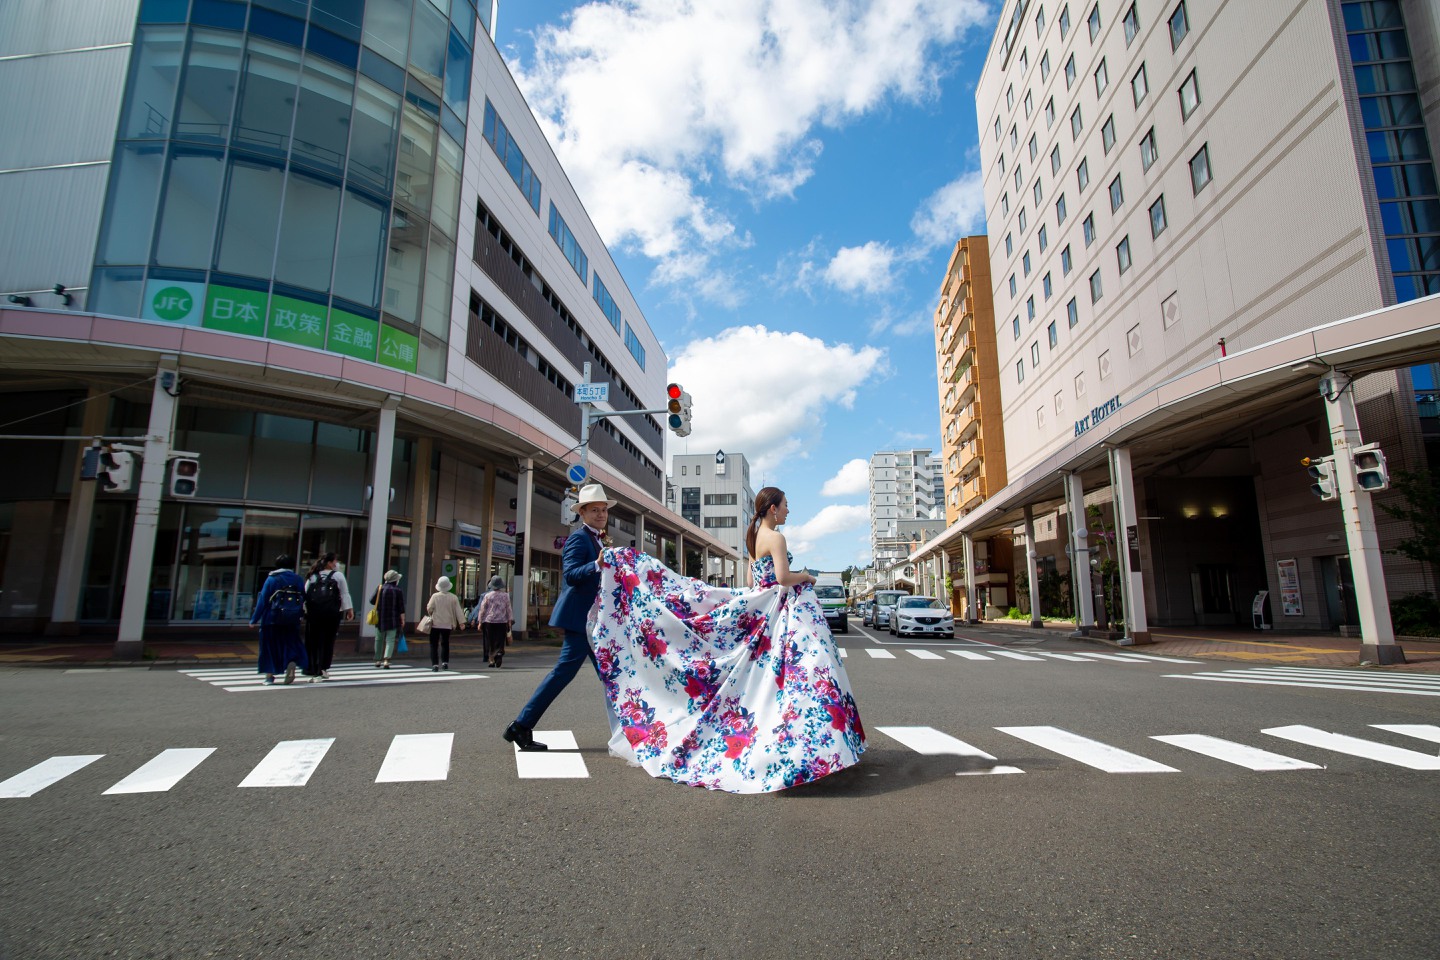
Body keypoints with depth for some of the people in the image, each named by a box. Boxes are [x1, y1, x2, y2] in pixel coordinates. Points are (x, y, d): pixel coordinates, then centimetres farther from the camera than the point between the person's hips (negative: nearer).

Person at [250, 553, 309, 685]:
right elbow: (304, 599, 5)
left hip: (272, 620, -2)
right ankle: (291, 663, -15)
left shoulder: (271, 579, -4)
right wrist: (301, 614, 15)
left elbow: (263, 600, -5)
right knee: (291, 644, 12)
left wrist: (254, 619, 0)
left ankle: (269, 676, 12)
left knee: (270, 645, 9)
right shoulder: (298, 579, 4)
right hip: (292, 620, 2)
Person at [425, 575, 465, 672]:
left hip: (435, 624, -2)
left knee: (434, 645, 4)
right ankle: (445, 662, 13)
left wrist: (431, 615, 15)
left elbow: (429, 609, -6)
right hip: (447, 625, 2)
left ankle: (435, 665, -4)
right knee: (445, 643, 17)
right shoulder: (454, 597, -4)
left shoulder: (435, 596, -8)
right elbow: (458, 611, -4)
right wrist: (461, 622, -1)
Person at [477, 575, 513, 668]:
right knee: (500, 641, 4)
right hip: (502, 622, 0)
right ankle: (499, 653, -21)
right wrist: (510, 621, 8)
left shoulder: (487, 595, -1)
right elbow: (508, 609, 3)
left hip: (489, 622, 0)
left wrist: (480, 622, 7)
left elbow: (482, 609, 1)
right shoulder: (505, 596, 2)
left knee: (490, 642, 10)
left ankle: (491, 660, 12)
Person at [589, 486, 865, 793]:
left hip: (758, 614, 9)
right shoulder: (776, 537, -12)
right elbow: (783, 577, -22)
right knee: (796, 672, -9)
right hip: (779, 613, -9)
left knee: (764, 674, 13)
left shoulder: (755, 537, 16)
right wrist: (806, 577, -5)